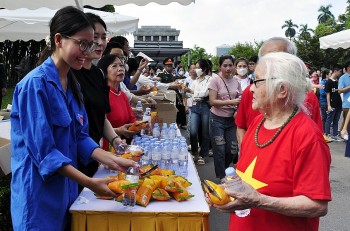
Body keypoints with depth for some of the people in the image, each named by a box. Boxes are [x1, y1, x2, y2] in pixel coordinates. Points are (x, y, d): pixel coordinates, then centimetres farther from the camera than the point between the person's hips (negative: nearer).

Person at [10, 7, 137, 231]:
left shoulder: (72, 84, 6)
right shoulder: (35, 84, -19)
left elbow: (80, 136, 7)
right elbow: (43, 150, -22)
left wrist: (112, 160, -7)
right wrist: (90, 183, -26)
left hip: (66, 187, 8)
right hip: (39, 192, -8)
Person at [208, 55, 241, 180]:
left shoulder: (236, 81, 4)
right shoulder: (215, 81, -9)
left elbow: (240, 100, 10)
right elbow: (212, 101, -15)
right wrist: (231, 102, -24)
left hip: (232, 119, 4)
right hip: (217, 119, -4)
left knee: (233, 150, 5)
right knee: (220, 150, 1)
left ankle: (222, 171, 34)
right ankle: (221, 178, 18)